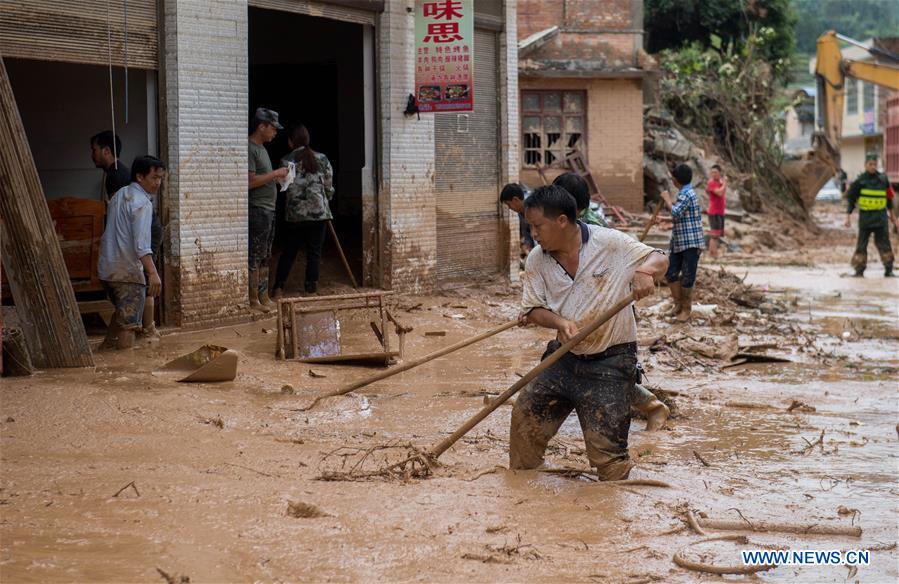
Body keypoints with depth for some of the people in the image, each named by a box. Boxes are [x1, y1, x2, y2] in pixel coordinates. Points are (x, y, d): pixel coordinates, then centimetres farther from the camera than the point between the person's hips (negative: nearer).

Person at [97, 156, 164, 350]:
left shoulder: (119, 196, 14)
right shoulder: (141, 203, -14)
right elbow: (141, 243, -24)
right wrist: (153, 273, -30)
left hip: (107, 269, 9)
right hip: (128, 271, -9)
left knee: (122, 312, 25)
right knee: (129, 322, -5)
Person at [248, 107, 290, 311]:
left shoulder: (261, 149, 18)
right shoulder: (250, 149, -14)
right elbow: (251, 181, -21)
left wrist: (279, 177, 9)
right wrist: (276, 174, -14)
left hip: (268, 209, 10)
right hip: (257, 210, -10)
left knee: (264, 257, 12)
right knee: (255, 256, -7)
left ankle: (264, 298, 16)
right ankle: (254, 300, -4)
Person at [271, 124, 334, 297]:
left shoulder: (286, 161, -4)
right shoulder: (322, 159, 1)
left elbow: (286, 188, -6)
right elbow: (329, 187, 4)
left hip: (295, 213, 0)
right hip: (319, 212, 0)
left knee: (288, 252, 11)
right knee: (314, 252, 5)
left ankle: (279, 288, 6)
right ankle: (310, 289, 3)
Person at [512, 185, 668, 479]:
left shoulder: (611, 243, -14)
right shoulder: (537, 260, -2)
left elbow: (659, 260, -7)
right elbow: (533, 309, 2)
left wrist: (645, 271, -31)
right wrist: (560, 322, -20)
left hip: (610, 364, -5)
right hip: (564, 359, 5)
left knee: (605, 445, -7)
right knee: (524, 418, 4)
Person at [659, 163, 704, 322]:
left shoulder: (687, 194, -15)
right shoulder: (684, 193, 15)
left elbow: (676, 213, -26)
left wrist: (667, 199, -12)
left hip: (691, 243, -10)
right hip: (679, 242, 10)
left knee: (687, 277, -2)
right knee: (670, 273, 7)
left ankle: (686, 309, 8)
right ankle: (678, 302, 21)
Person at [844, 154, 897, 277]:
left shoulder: (883, 179, 4)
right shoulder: (860, 181, -3)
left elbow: (888, 197, 16)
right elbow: (851, 199, 1)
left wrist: (892, 215, 21)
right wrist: (848, 216, -5)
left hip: (881, 217, 1)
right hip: (865, 216, -1)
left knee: (884, 244, -2)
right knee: (862, 244, 1)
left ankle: (888, 270, 3)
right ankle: (859, 270, 6)